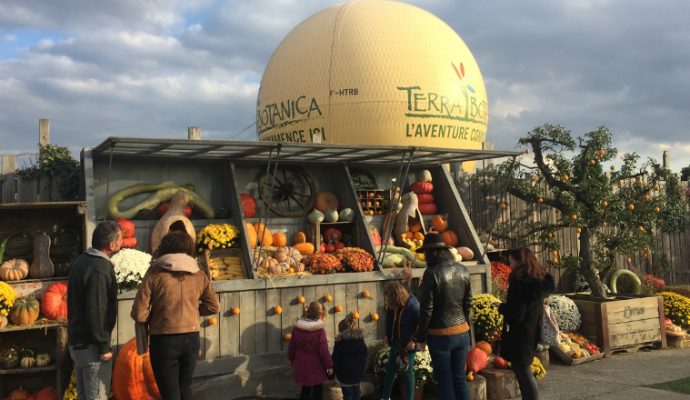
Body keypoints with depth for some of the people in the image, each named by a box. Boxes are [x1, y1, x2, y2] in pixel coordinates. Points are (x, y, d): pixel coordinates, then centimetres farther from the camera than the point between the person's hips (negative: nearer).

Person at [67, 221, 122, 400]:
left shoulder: (80, 261, 9)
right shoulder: (100, 269, -21)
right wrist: (104, 347, -18)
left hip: (77, 341, 10)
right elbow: (96, 312, -24)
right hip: (92, 345, -10)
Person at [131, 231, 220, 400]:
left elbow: (139, 314, -12)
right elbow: (214, 307, 8)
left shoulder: (155, 273, -10)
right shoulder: (199, 275, -1)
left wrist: (154, 318, 7)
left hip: (164, 341, -3)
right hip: (191, 339, 4)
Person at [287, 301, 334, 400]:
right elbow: (323, 351, -17)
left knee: (305, 389, 22)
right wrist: (329, 365, -4)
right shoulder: (319, 331, -23)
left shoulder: (297, 327, -7)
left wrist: (292, 359, 20)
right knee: (317, 390, 16)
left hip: (302, 365, 5)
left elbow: (292, 346, 4)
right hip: (315, 367, -5)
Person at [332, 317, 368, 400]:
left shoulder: (340, 342, -12)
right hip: (358, 374, 5)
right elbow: (365, 358, 10)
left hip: (345, 375, -5)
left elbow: (336, 360, -10)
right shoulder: (361, 341, 4)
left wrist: (336, 372, 2)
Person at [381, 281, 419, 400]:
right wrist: (387, 334, 10)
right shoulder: (392, 307, -11)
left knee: (408, 372, 5)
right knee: (390, 369, 13)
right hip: (396, 341, 6)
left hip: (409, 344, -5)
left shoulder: (414, 306, -28)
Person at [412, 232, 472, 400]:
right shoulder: (463, 270, 1)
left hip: (440, 335, -5)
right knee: (460, 378, 15)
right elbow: (468, 303, 9)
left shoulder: (432, 273, -16)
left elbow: (427, 308, -13)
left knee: (445, 381, 6)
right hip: (462, 333, 5)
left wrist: (420, 334, -1)